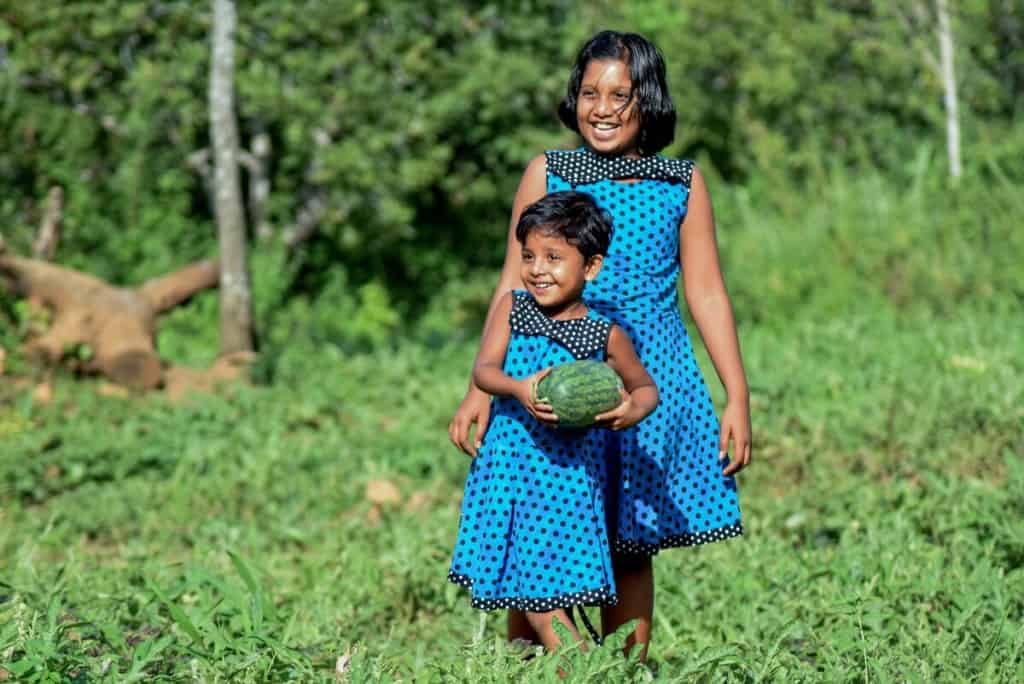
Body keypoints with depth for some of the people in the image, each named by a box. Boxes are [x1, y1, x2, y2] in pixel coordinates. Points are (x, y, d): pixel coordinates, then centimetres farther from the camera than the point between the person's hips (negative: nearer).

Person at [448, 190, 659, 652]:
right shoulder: (512, 308, 3)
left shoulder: (605, 335, -3)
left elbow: (646, 387, 9)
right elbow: (483, 369, -7)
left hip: (567, 474, -4)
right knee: (523, 578, 10)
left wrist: (633, 411, -14)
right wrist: (518, 388, -28)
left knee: (544, 582, -8)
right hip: (509, 466, 4)